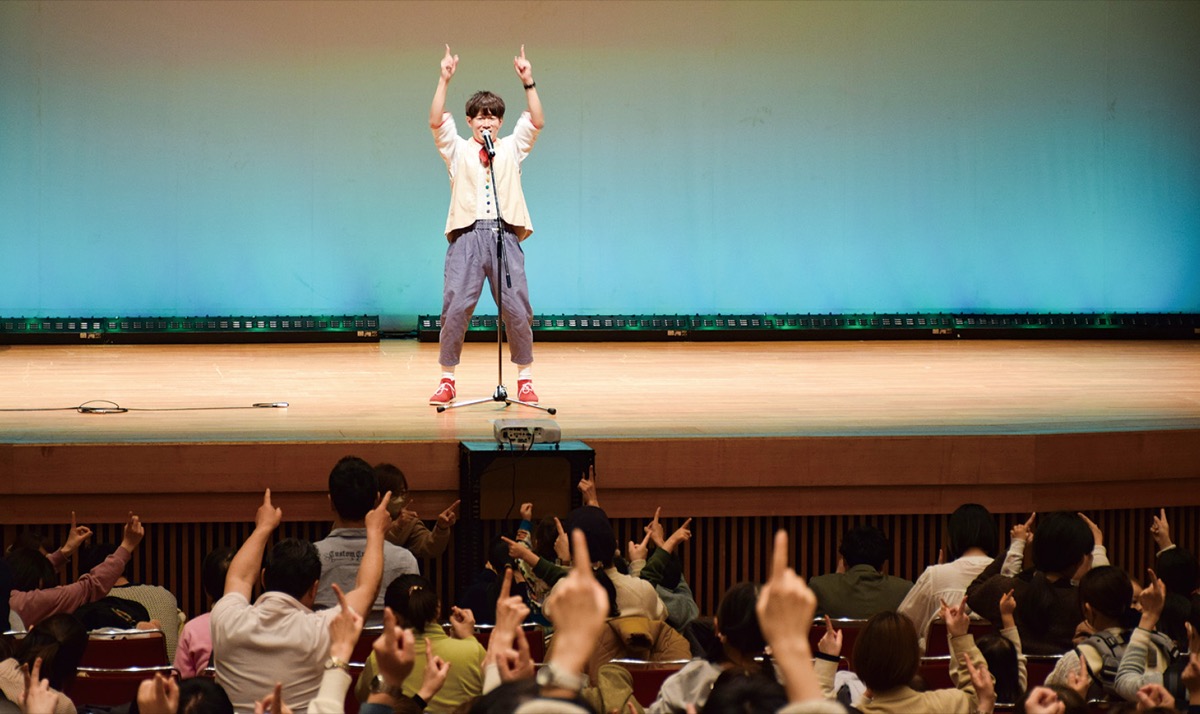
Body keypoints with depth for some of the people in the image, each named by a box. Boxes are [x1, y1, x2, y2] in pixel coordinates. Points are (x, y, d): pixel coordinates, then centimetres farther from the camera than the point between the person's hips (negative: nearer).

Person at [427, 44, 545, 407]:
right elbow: (436, 122, -2)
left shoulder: (511, 149, 17)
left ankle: (525, 378, 8)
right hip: (467, 235, -1)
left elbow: (536, 122, 4)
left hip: (505, 235, 1)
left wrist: (528, 83, -8)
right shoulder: (458, 150, 14)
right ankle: (447, 380, 2)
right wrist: (444, 80, -12)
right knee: (455, 308, -6)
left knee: (517, 309, -3)